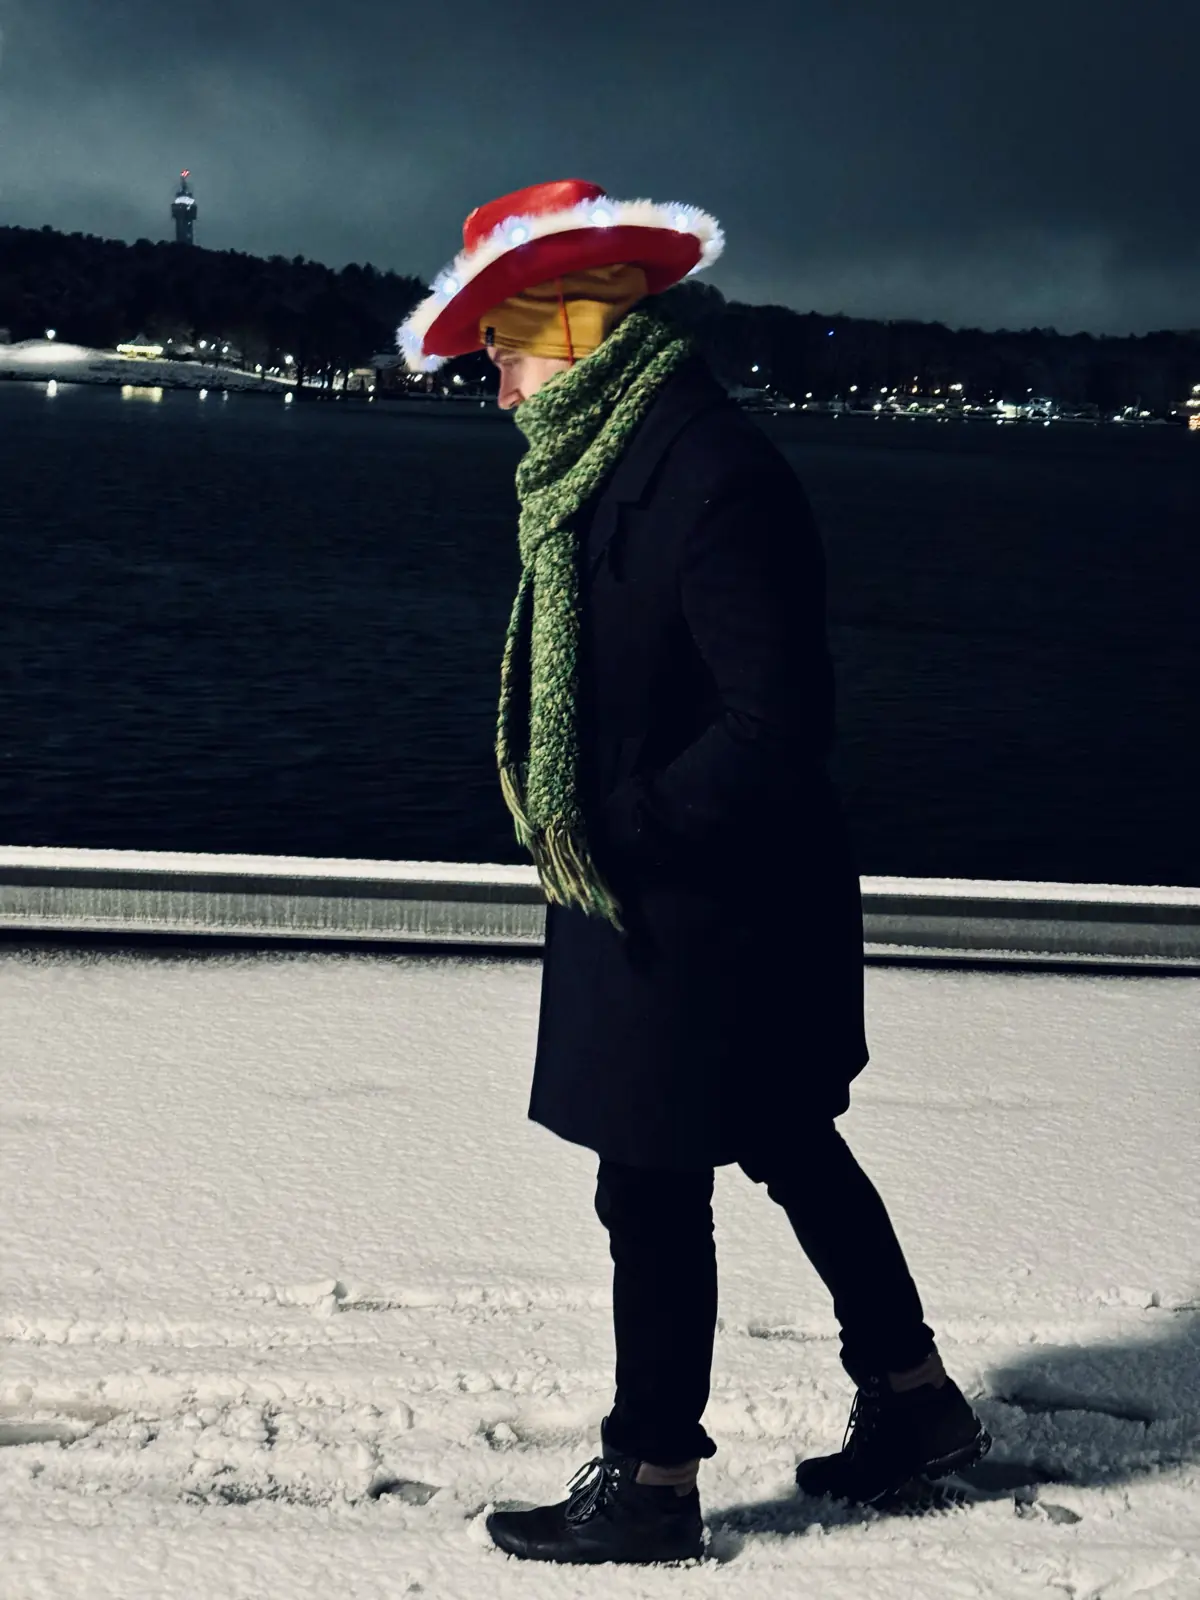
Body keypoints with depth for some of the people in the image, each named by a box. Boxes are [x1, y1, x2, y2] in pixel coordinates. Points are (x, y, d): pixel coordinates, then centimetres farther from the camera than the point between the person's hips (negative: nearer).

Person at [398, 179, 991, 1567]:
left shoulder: (713, 475, -24)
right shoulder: (607, 466, 6)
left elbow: (776, 723, -25)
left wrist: (611, 829, -20)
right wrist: (582, 817, 3)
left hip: (700, 915, -10)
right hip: (645, 893, 10)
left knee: (652, 1192, 2)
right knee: (791, 1148, 20)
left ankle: (652, 1486, 18)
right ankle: (912, 1397, 35)